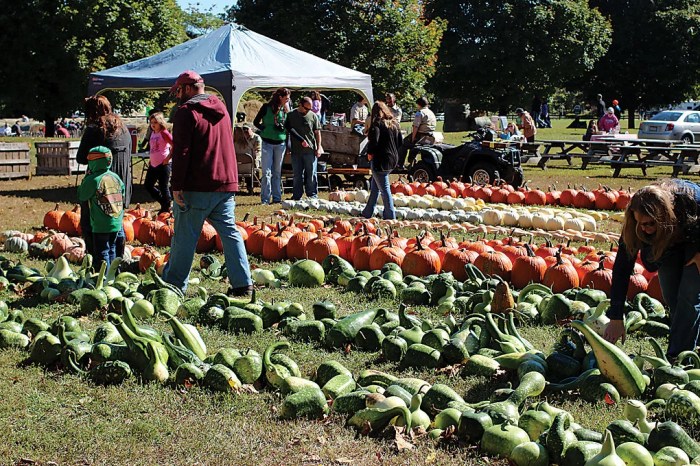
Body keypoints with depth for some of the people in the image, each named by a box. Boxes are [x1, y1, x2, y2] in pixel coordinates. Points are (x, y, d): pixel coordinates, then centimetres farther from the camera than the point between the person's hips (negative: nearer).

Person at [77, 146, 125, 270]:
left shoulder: (93, 180, -15)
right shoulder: (116, 177, 5)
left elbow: (81, 197, -4)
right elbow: (122, 198, 11)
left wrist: (86, 178, 2)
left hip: (100, 225, -6)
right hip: (116, 223, 6)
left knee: (102, 252, 0)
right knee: (112, 249, 18)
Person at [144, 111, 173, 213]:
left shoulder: (164, 133, -13)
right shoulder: (153, 133, 11)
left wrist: (168, 158, -15)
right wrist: (151, 159, 17)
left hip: (163, 164, -9)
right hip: (153, 164, 9)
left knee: (163, 187, 0)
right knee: (148, 185, 13)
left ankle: (166, 208, 15)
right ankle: (163, 201, 27)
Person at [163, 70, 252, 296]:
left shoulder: (187, 112, -8)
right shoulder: (221, 109, 17)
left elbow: (181, 152, -14)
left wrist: (177, 186, -14)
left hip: (196, 187, -6)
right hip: (226, 184, 7)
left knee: (185, 236, 1)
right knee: (230, 233, 7)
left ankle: (173, 284, 8)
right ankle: (242, 283, 3)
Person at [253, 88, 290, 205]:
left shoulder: (285, 109, 7)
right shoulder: (267, 107, -4)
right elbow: (256, 122, 1)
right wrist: (266, 129, -12)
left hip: (281, 143, 4)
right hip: (267, 143, -4)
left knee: (277, 172, 9)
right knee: (267, 172, -5)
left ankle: (277, 197, 14)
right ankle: (265, 199, -3)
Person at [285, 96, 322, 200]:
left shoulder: (313, 116, 4)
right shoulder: (291, 115, 5)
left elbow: (317, 133, 7)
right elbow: (288, 130, 10)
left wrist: (318, 148, 1)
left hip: (310, 150, -1)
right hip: (296, 150, 1)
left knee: (311, 174, 1)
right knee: (297, 175, 7)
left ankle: (312, 195, 8)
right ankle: (296, 196, 13)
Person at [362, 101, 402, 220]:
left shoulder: (377, 124, -13)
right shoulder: (394, 123, 10)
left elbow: (373, 141, -25)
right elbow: (400, 142, 15)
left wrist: (370, 153, -10)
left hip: (380, 160, -8)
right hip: (393, 159, 8)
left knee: (384, 189, -1)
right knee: (374, 187, 19)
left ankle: (390, 216, 2)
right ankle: (367, 213, 27)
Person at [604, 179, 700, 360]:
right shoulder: (634, 224, -32)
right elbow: (622, 267, -29)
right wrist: (616, 319, -32)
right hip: (667, 241, 3)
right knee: (672, 299, -4)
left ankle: (675, 358, -13)